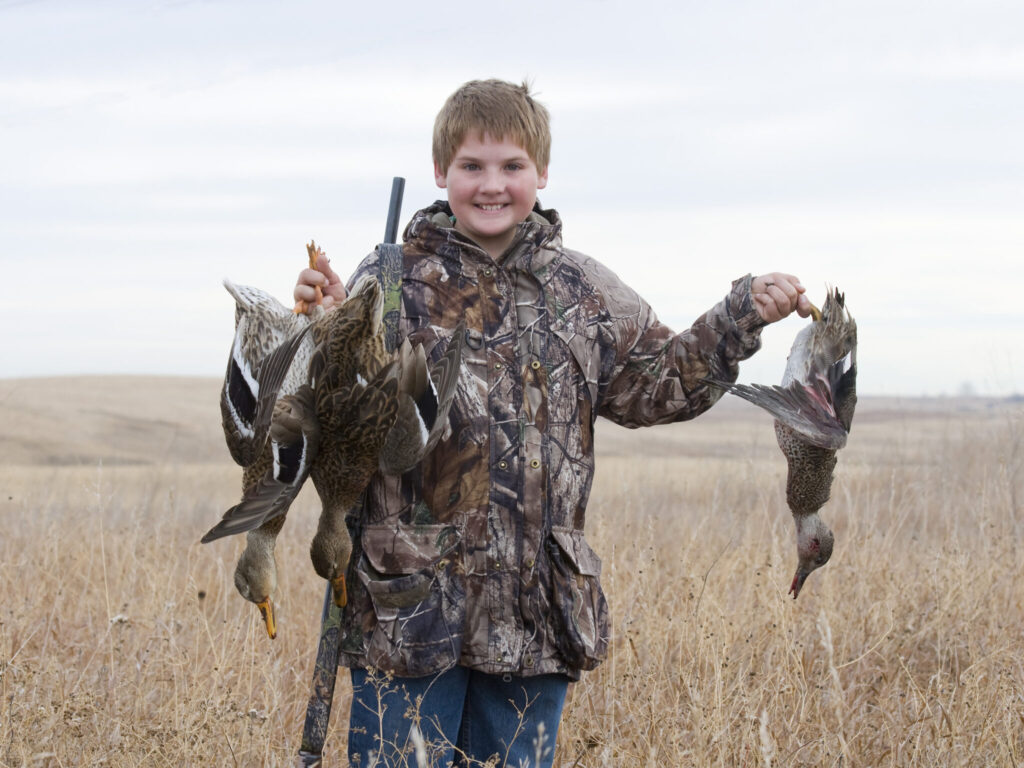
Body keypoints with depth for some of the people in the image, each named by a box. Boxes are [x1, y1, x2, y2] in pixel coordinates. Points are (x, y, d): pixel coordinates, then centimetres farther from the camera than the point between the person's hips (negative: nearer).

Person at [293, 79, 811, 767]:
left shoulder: (582, 292, 9)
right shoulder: (395, 279, -3)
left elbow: (658, 384, 15)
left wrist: (743, 316, 6)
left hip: (535, 616, 4)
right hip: (411, 603, -4)